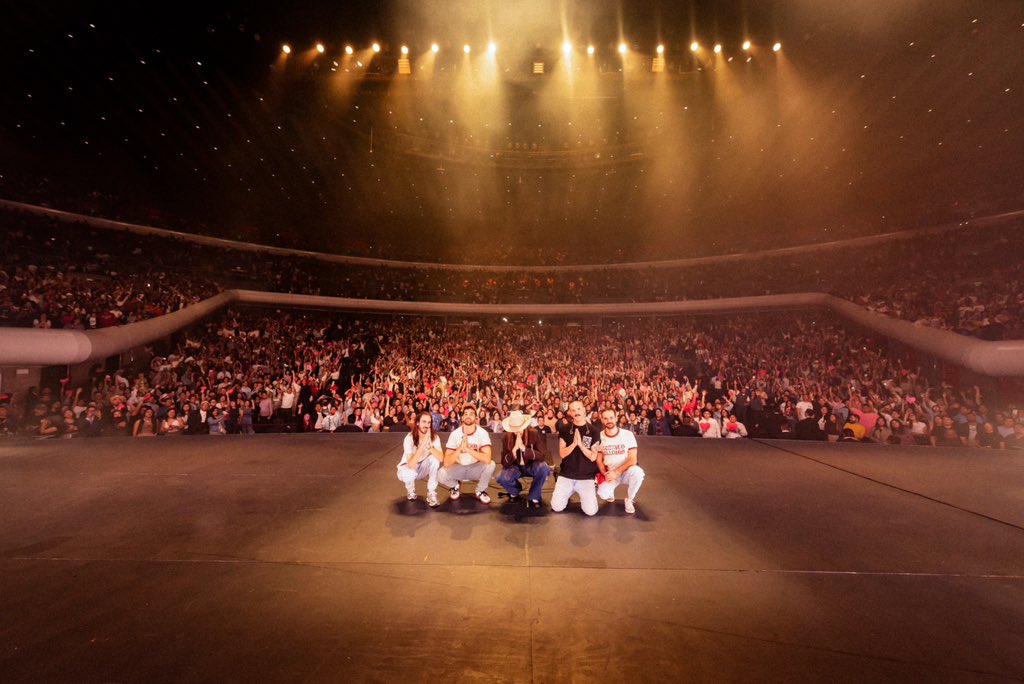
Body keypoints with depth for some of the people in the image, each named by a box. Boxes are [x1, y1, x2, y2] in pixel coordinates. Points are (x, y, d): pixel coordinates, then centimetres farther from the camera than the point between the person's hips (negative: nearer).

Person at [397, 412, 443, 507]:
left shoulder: (434, 437, -18)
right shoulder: (409, 438, -28)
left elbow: (441, 458, -33)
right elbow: (412, 465, -39)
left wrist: (428, 446, -46)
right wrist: (422, 444, -44)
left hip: (423, 469, 3)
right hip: (408, 468, -3)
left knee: (434, 458, -27)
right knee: (410, 473, -37)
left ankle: (431, 494, -16)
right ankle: (411, 491, 1)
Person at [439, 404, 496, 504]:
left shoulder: (482, 433, -18)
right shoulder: (455, 434, -15)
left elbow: (487, 459, -34)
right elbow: (446, 463, -23)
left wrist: (467, 448, -39)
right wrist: (460, 448, -37)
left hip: (476, 468, 0)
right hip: (459, 468, 1)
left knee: (490, 465, -31)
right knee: (441, 474, -28)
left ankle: (480, 491, 0)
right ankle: (455, 486, 10)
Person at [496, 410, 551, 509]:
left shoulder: (534, 434, -19)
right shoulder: (506, 438, -15)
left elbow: (542, 455, -24)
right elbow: (504, 463, -17)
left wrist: (524, 448, -35)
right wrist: (515, 448, -34)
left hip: (531, 465, -1)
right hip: (515, 467, 1)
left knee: (543, 468, -35)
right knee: (502, 479, -28)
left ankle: (533, 497, -9)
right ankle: (515, 491, 9)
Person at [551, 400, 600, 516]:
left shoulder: (593, 431, -3)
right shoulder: (564, 429, 0)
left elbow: (593, 457, -7)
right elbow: (562, 454, -5)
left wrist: (581, 444, -22)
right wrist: (574, 443, -22)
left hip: (586, 476, -1)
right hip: (566, 475, 1)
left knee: (591, 511, -12)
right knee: (556, 507, -9)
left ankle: (590, 491, 20)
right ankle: (569, 492, 22)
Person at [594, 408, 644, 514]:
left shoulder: (628, 434, -11)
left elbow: (632, 460, -14)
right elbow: (599, 460, 2)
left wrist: (616, 472, -22)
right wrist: (605, 474, -15)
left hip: (626, 471, -1)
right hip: (609, 473, 1)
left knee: (637, 472, -35)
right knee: (603, 494, -28)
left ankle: (629, 499, -6)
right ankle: (610, 491, 13)